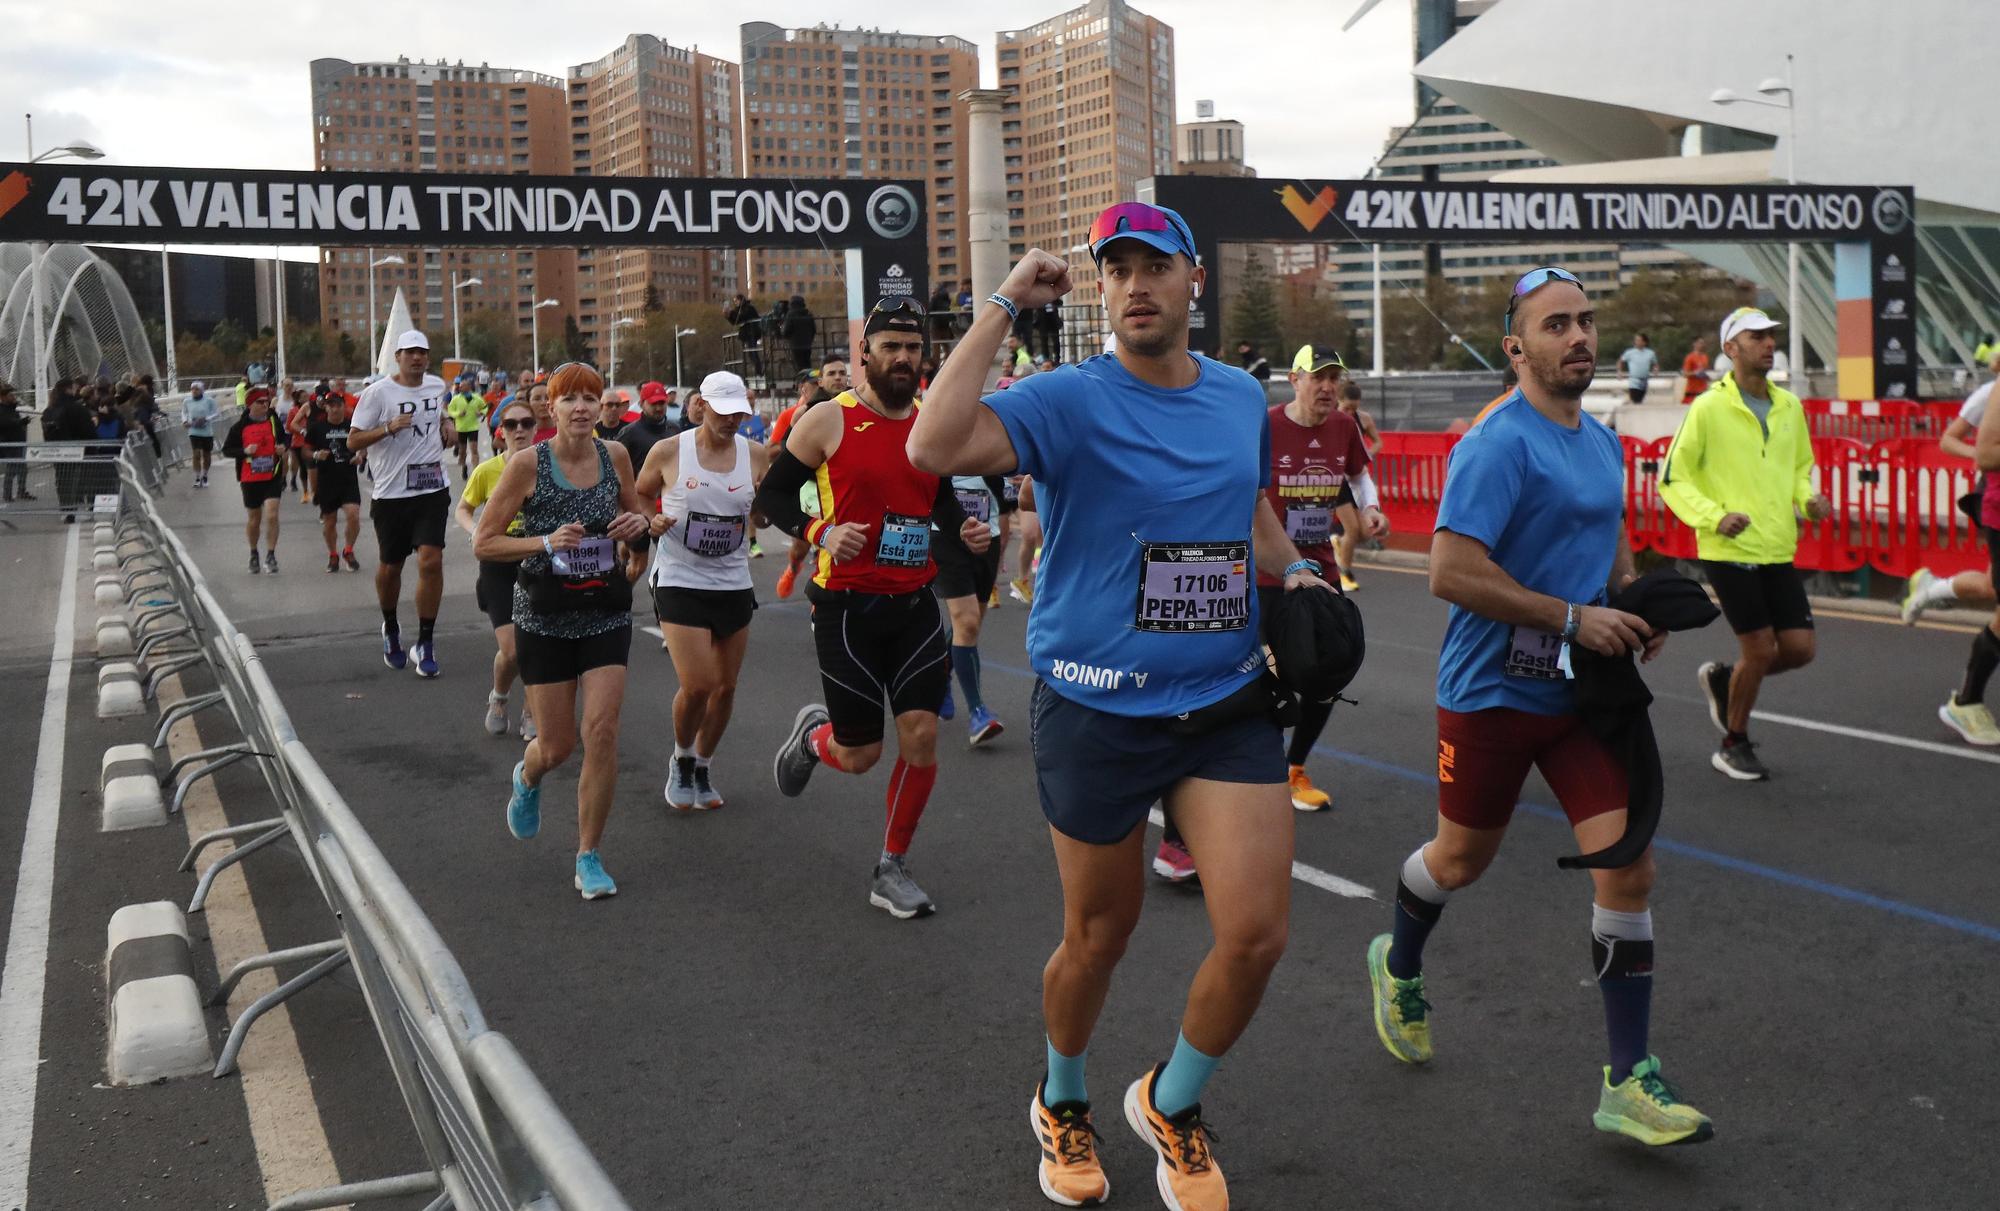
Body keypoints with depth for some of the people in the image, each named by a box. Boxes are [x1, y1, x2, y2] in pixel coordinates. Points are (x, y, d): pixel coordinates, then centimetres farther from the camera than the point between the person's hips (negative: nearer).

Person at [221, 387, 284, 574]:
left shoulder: (274, 422, 2)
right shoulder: (240, 427, -4)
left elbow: (283, 440, 19)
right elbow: (226, 450, -1)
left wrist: (283, 449, -3)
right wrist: (245, 451, -18)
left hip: (272, 477, 1)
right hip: (250, 479, 0)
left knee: (272, 516, -14)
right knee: (254, 519, 10)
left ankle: (270, 556, -5)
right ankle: (254, 554, 32)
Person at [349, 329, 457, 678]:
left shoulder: (437, 386, 8)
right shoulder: (378, 392, -7)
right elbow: (352, 441, -7)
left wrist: (446, 425, 10)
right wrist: (389, 428, -21)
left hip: (432, 489, 2)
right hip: (391, 492, -2)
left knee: (431, 561, -12)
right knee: (390, 566, 11)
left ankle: (425, 644, -3)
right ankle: (390, 628, 38)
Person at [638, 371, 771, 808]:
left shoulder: (756, 456, 0)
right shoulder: (668, 452, -6)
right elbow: (637, 497, 8)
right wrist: (652, 521, -13)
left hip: (734, 583, 4)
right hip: (680, 582, -3)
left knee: (725, 686, 7)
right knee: (697, 685, -13)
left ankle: (702, 768, 29)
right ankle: (682, 761, 16)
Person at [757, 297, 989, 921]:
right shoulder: (828, 422, -8)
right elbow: (772, 494, -2)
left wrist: (964, 528, 0)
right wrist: (820, 532, -20)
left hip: (915, 605, 4)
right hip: (848, 606, -4)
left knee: (921, 736, -4)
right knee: (860, 755, 3)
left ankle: (893, 869, 14)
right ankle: (813, 734, 41)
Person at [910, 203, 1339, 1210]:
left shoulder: (1243, 398, 7)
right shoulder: (1069, 401, -10)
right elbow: (934, 447, -28)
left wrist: (1294, 571, 7)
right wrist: (1003, 308, -21)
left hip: (1227, 705, 4)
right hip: (1096, 712, -3)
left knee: (1257, 934, -6)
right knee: (1098, 938, 11)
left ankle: (1170, 1105, 25)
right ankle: (1062, 1103, 42)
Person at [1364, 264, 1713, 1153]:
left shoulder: (1603, 442, 9)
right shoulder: (1498, 444, -17)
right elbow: (1451, 571, -25)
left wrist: (1636, 608, 5)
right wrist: (1574, 618, -22)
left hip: (1580, 692, 6)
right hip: (1491, 692, -6)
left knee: (1627, 867, -4)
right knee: (1461, 860, 13)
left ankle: (1627, 1085, 4)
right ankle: (1399, 968, 46)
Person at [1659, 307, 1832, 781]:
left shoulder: (1789, 406, 9)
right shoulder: (1709, 408, -9)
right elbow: (1672, 478, -7)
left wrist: (1808, 499, 2)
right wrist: (1715, 516, -20)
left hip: (1779, 550, 6)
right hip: (1729, 549, -6)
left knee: (1799, 648, 1)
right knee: (1760, 649, -5)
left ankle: (1722, 679, 30)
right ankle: (1734, 746, 17)